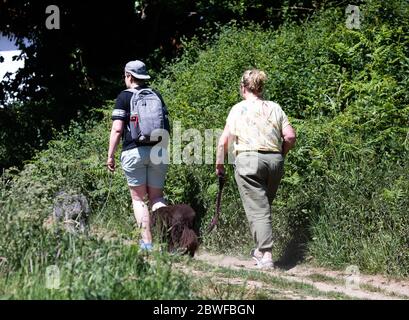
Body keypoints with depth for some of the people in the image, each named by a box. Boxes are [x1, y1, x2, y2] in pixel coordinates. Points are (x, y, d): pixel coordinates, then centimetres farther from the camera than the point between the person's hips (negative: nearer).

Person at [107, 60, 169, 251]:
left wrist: (110, 155, -1)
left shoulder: (124, 97, -2)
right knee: (156, 197, 10)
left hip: (134, 151, -4)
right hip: (157, 151, 4)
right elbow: (166, 126, 12)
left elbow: (117, 129, -8)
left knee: (138, 199, 4)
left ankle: (147, 242, -2)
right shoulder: (156, 96, 11)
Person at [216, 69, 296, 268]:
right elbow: (290, 136, 3)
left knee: (257, 209, -3)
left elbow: (224, 141, 0)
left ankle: (266, 256, -9)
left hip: (248, 159, -4)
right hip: (274, 161, 4)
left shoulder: (238, 109, 4)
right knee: (265, 205, 18)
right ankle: (261, 250, 26)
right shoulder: (274, 108, 12)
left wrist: (219, 164, 13)